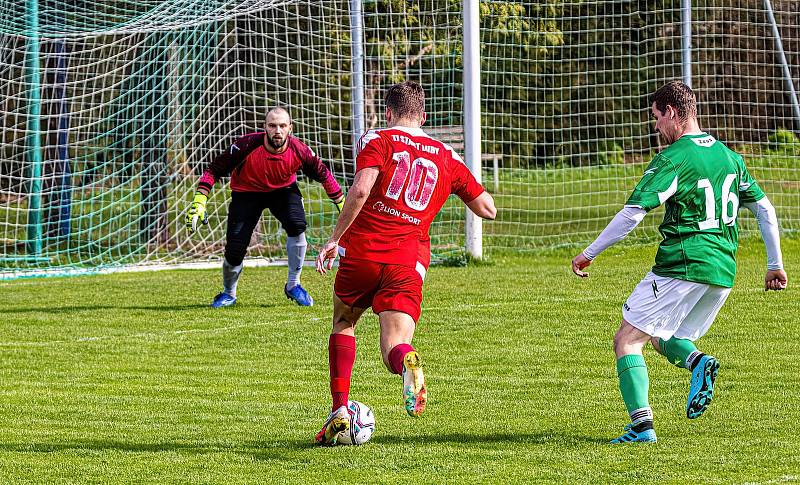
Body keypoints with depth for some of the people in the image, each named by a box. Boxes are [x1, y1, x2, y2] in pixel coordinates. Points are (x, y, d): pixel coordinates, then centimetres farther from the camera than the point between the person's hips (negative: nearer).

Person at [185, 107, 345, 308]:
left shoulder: (299, 151, -24)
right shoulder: (247, 145, -31)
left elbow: (323, 175, -5)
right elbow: (214, 170, -21)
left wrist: (342, 205, 1)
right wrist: (199, 202, -29)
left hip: (283, 190, 1)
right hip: (247, 192, -1)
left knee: (297, 225, -27)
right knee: (234, 251, -10)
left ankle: (293, 285, -7)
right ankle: (228, 294, 23)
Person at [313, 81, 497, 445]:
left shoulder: (378, 140, 5)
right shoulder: (446, 157, 16)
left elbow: (361, 189, -14)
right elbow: (488, 209, 20)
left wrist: (335, 239, -9)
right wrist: (460, 184, 38)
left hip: (362, 251, -1)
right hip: (410, 261, 1)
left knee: (343, 323, 24)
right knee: (394, 347, -3)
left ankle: (339, 412, 15)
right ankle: (407, 362, -42)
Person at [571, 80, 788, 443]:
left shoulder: (673, 158, -9)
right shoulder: (729, 156, 14)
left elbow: (633, 213, -15)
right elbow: (764, 207, 20)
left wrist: (589, 254, -6)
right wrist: (775, 265, 26)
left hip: (681, 266, -7)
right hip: (723, 272, 8)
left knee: (627, 340, 1)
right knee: (663, 339, 24)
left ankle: (641, 425, -15)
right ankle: (697, 362, -10)